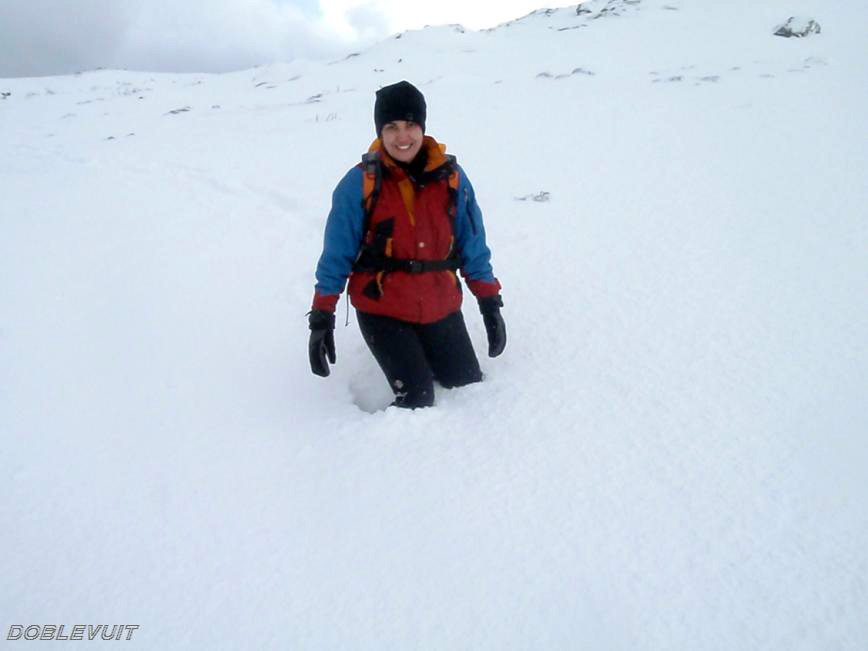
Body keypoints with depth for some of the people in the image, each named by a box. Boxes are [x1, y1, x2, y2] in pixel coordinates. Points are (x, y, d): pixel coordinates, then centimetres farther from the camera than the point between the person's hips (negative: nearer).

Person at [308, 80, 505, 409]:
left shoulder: (451, 176, -5)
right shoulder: (359, 183, -13)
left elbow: (472, 244, 3)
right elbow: (337, 254, -7)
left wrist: (490, 304, 2)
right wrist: (321, 317, -9)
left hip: (441, 306, 4)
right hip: (382, 309, -3)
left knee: (471, 389, 15)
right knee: (417, 400, -9)